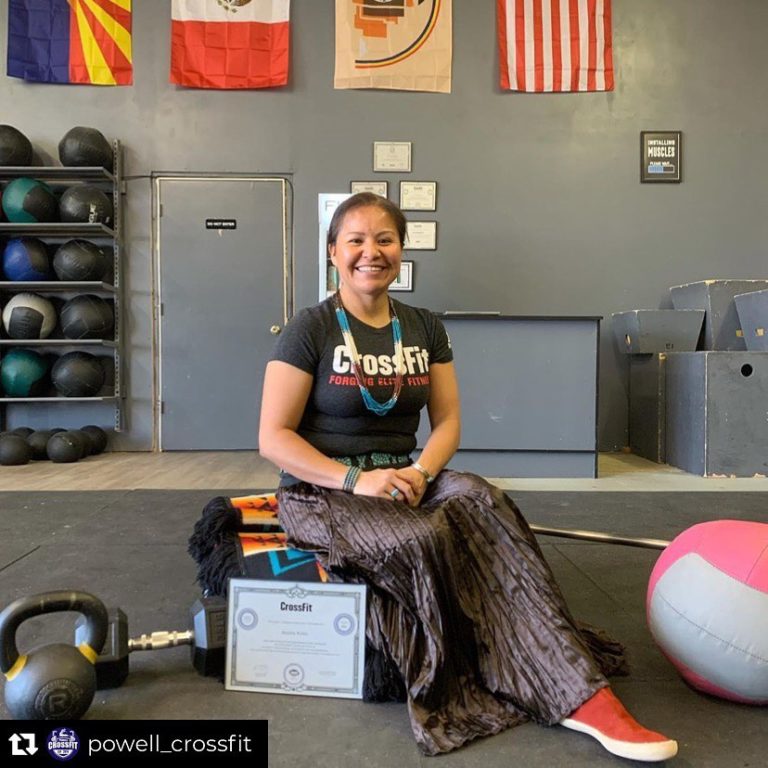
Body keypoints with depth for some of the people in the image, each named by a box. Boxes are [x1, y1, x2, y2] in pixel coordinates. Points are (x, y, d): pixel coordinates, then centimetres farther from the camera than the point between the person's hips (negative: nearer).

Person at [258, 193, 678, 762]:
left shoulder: (425, 329, 9)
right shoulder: (311, 330, -5)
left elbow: (448, 420, 8)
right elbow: (273, 437, -9)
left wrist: (421, 471, -14)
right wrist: (355, 479, -21)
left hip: (402, 481, 4)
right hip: (322, 493, -3)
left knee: (481, 503, -29)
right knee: (424, 539, -34)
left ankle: (579, 695, -29)